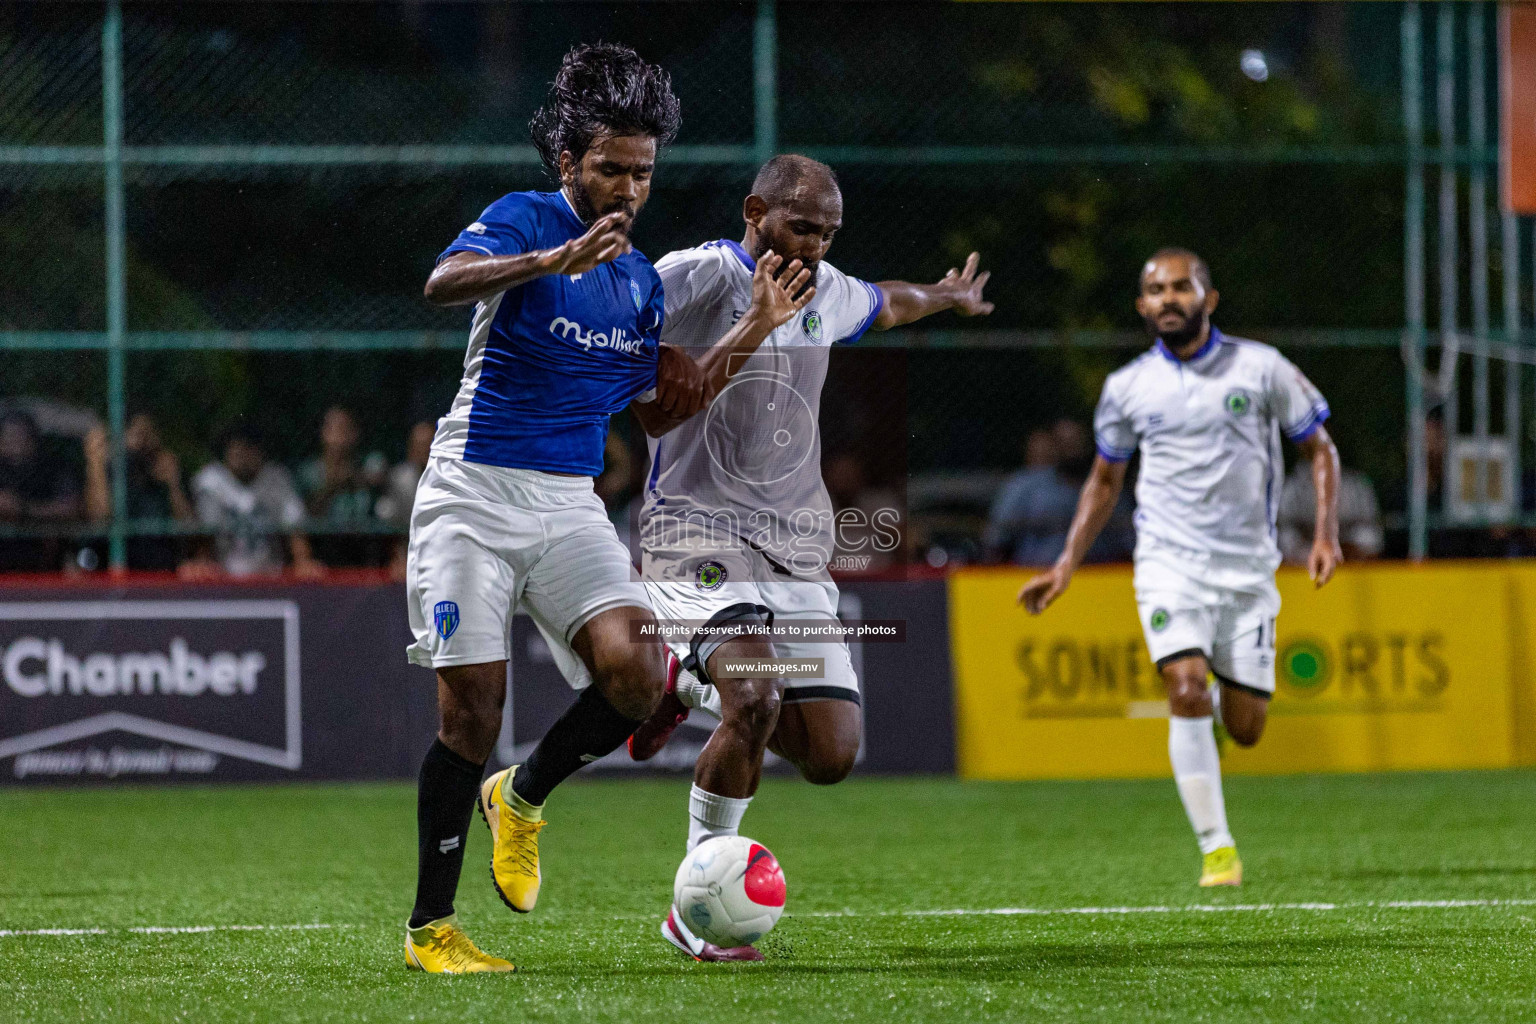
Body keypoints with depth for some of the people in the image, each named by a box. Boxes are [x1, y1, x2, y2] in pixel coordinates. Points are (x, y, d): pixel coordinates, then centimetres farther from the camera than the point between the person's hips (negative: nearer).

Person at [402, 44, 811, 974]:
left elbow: (658, 405, 22)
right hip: (474, 493, -5)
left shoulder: (642, 280, 14)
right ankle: (430, 928, 4)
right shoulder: (524, 220, -5)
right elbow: (444, 283, -25)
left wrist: (752, 335, 16)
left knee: (637, 673, -17)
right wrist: (555, 260, -38)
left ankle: (523, 798, 12)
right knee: (473, 705, -8)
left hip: (571, 505, 5)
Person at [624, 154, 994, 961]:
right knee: (756, 701, -30)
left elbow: (885, 304, 38)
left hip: (797, 547, 7)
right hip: (700, 533, -7)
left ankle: (693, 683, 23)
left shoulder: (828, 294, 15)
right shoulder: (700, 276, -8)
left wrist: (946, 297, 57)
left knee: (831, 754, -6)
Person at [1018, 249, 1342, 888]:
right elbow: (1105, 479, 18)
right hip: (1169, 564, 0)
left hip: (1248, 568, 0)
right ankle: (1216, 849, -14)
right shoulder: (1127, 387, 4)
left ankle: (1225, 692, 40)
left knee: (1244, 729, 1)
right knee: (1189, 692, -22)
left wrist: (1325, 535, -6)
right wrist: (1068, 565, 11)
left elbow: (1319, 450, 8)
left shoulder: (1261, 368, -1)